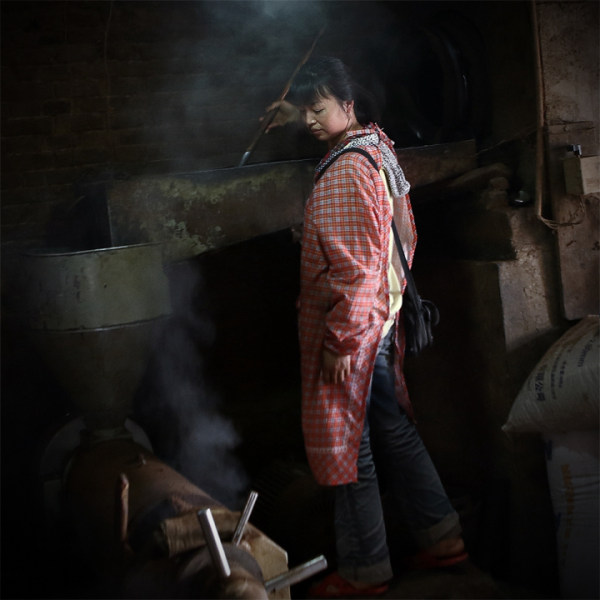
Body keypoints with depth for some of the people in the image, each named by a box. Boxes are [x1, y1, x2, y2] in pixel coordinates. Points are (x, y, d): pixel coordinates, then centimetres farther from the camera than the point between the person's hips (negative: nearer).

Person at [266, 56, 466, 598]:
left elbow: (354, 268, -25)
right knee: (394, 432, 19)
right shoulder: (377, 144, 6)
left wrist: (340, 342, -21)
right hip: (383, 317, 10)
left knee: (347, 449, 2)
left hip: (350, 328, -10)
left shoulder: (344, 172, -22)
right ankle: (442, 537, 29)